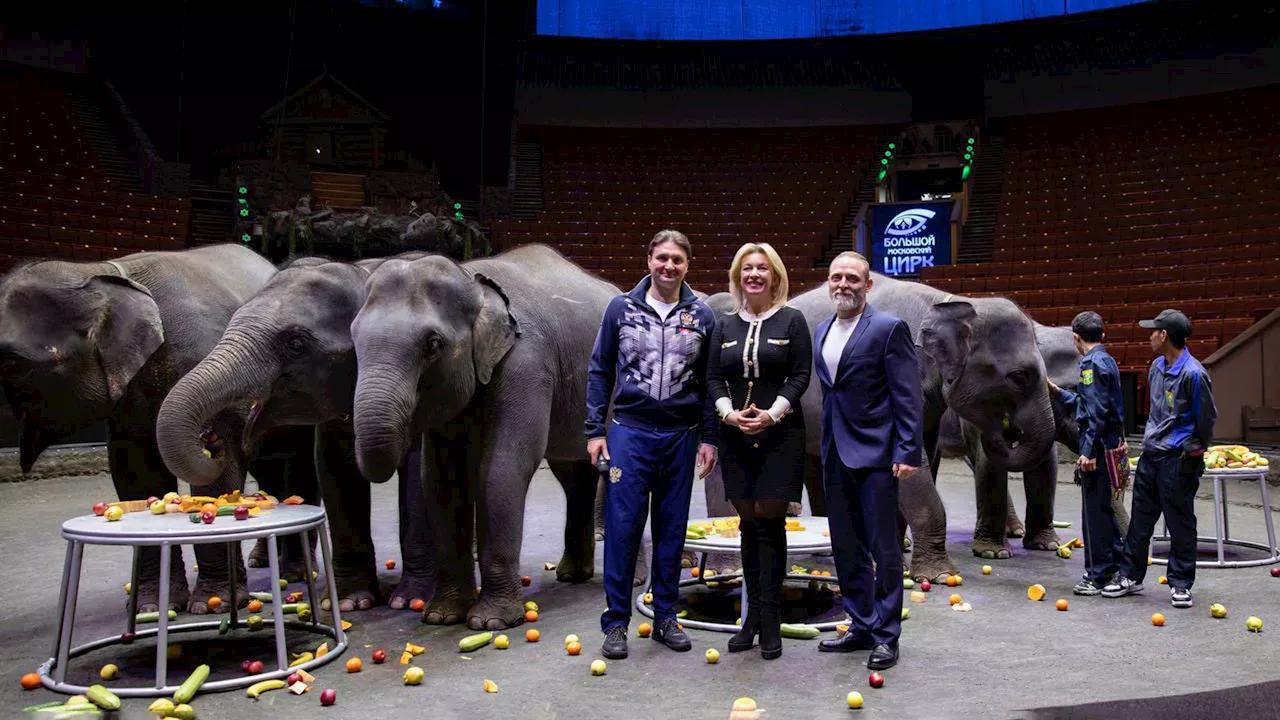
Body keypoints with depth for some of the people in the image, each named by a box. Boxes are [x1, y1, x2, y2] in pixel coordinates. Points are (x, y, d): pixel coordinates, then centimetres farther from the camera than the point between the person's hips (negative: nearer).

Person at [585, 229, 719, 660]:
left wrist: (709, 438, 4)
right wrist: (595, 430, 1)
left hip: (680, 436, 2)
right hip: (629, 431, -1)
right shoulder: (621, 309, 3)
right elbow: (600, 371, 6)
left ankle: (666, 617, 22)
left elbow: (710, 382, 9)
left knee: (672, 530, 9)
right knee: (622, 528, -2)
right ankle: (616, 623, 9)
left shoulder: (702, 316, 6)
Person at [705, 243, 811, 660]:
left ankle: (768, 621, 1)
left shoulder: (792, 321, 2)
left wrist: (772, 414, -15)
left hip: (780, 434, -3)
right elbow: (713, 378, 8)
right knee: (748, 524, 7)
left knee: (769, 522, -6)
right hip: (736, 436, 3)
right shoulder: (725, 326, 11)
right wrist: (728, 413, -10)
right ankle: (753, 617, 15)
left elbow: (800, 376, -3)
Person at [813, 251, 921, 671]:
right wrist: (826, 446, 14)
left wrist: (908, 452, -17)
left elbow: (908, 396, -11)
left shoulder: (888, 329, -8)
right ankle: (862, 626, 26)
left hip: (875, 453, -7)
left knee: (884, 549, 1)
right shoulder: (821, 331, 13)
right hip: (835, 455, 7)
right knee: (846, 549, 13)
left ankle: (886, 636, 11)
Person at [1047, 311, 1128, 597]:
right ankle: (1115, 568, 26)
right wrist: (1059, 392, 39)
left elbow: (1096, 411, -21)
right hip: (1111, 444, 10)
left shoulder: (1093, 363, -14)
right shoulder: (1107, 360, 16)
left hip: (1098, 447, -10)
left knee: (1094, 511, -3)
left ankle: (1099, 575, 3)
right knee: (1104, 510, 17)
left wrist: (1089, 451, -22)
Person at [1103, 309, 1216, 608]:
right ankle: (1131, 576, 22)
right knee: (1140, 518, 12)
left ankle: (1180, 584, 16)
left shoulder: (1193, 374, -16)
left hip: (1178, 460, -8)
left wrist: (1192, 452, 5)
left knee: (1180, 523, 4)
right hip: (1150, 454, 8)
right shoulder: (1157, 366, 8)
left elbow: (1207, 419, -6)